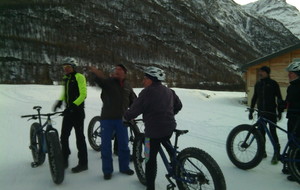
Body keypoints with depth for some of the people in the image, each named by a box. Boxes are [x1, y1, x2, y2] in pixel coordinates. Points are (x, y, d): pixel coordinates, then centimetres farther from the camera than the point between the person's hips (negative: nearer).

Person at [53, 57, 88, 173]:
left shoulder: (79, 77, -10)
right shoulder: (66, 79, 15)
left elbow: (83, 94, -17)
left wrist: (74, 105, -26)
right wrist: (60, 101, 8)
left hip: (77, 111, -8)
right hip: (68, 111, 8)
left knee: (79, 137, -1)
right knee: (64, 137, 11)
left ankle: (83, 163, 10)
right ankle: (64, 161, 26)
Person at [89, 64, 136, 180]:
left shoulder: (127, 86, 8)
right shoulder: (108, 82, -4)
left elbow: (133, 101, 19)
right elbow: (99, 80, -28)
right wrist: (95, 72, -49)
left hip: (122, 119, 3)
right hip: (107, 118, -3)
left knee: (123, 144, 12)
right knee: (106, 145, 4)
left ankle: (124, 167, 30)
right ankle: (107, 170, 19)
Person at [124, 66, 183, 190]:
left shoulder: (147, 92, -13)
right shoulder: (169, 91, 11)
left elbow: (135, 109, -13)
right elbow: (178, 105, 19)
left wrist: (126, 117, 6)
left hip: (154, 129, -7)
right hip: (170, 127, 8)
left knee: (150, 159, 4)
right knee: (168, 146, 33)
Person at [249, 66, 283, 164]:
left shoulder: (273, 83, -3)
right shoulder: (258, 84, 10)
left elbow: (279, 98, -2)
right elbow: (254, 98, 15)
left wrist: (279, 112, -8)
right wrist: (251, 111, 13)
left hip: (271, 112, -4)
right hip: (261, 112, 4)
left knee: (273, 132, -4)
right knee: (261, 132, 6)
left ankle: (276, 154, 6)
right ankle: (262, 152, 19)